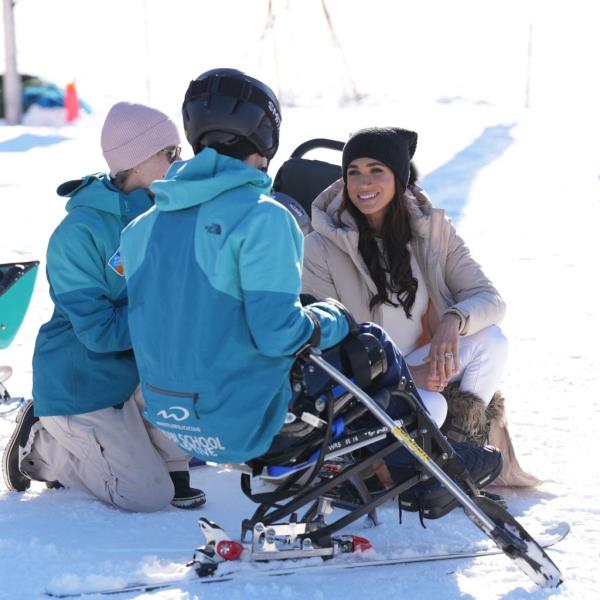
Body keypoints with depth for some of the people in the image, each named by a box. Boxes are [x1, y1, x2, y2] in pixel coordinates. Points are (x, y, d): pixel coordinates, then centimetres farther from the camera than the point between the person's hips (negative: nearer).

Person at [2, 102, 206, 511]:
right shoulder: (79, 233, -23)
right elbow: (98, 330, -25)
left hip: (130, 370, 7)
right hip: (80, 384, -7)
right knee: (149, 495, -9)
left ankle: (173, 469, -3)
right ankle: (40, 447, 9)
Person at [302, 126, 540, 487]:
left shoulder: (432, 229, -2)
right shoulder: (322, 247, -12)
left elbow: (490, 299, -6)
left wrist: (454, 319, -30)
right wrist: (407, 375, -24)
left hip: (420, 365, 4)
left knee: (491, 339, -21)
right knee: (428, 409, -34)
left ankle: (460, 444, -9)